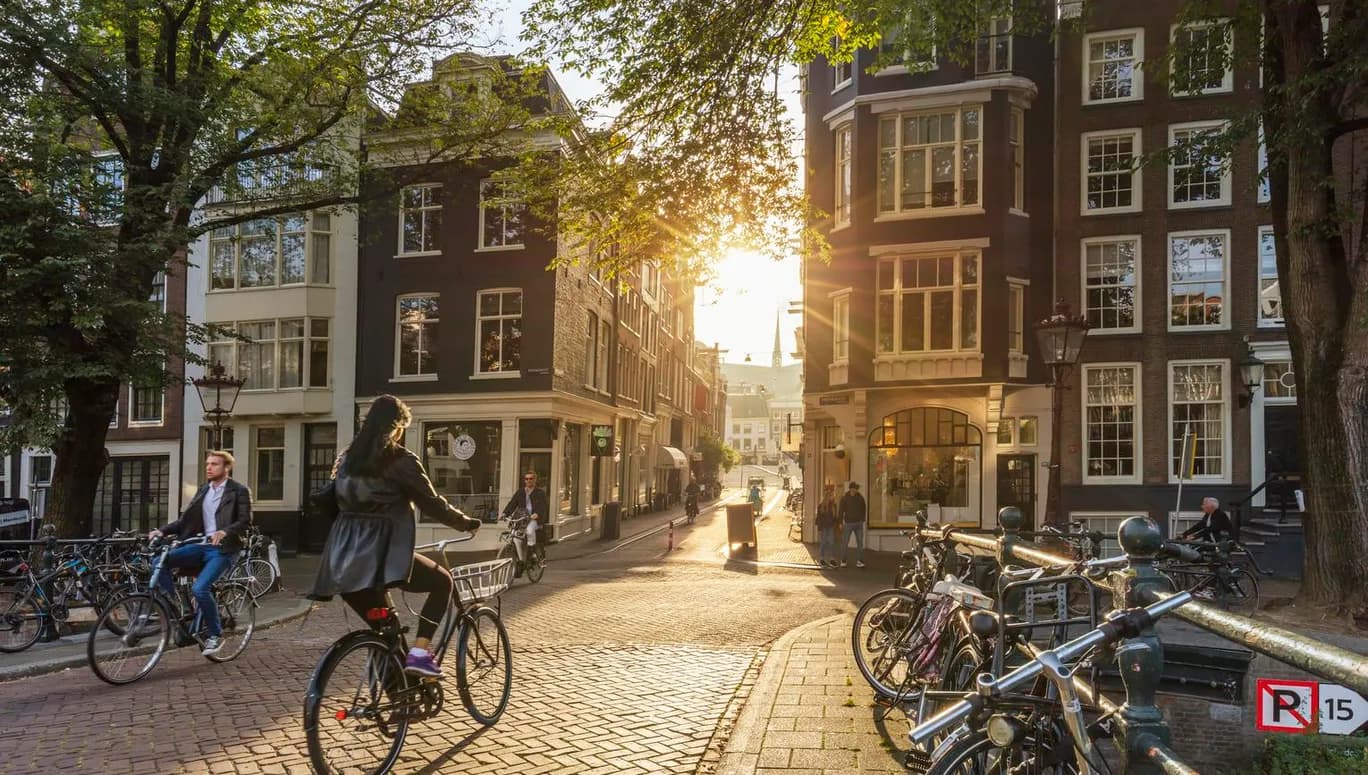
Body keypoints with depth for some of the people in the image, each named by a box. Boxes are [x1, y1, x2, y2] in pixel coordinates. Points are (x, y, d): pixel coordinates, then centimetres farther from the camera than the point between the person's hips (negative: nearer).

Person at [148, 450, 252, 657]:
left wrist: (225, 531, -29)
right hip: (202, 545, 7)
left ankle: (215, 635, -2)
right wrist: (162, 530, -1)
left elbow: (245, 521, -11)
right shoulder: (203, 490, 17)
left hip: (223, 549, -6)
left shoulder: (239, 491, -2)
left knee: (200, 589, -23)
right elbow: (185, 520, 14)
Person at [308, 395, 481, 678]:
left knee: (383, 628, 20)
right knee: (442, 582, 13)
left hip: (343, 562, 7)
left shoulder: (348, 457, 14)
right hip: (381, 555, -7)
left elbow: (324, 500, 21)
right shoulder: (401, 461, -6)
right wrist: (466, 523, 11)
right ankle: (419, 653, -2)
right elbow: (432, 504, -3)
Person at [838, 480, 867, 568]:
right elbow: (841, 511, -3)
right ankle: (843, 561, 9)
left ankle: (859, 561, 4)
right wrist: (840, 523, -7)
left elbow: (863, 510, 12)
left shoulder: (860, 498, 4)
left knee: (860, 542, 0)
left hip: (858, 523, 3)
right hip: (848, 523, -3)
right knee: (845, 543, 0)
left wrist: (862, 520, 7)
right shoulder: (844, 498, -4)